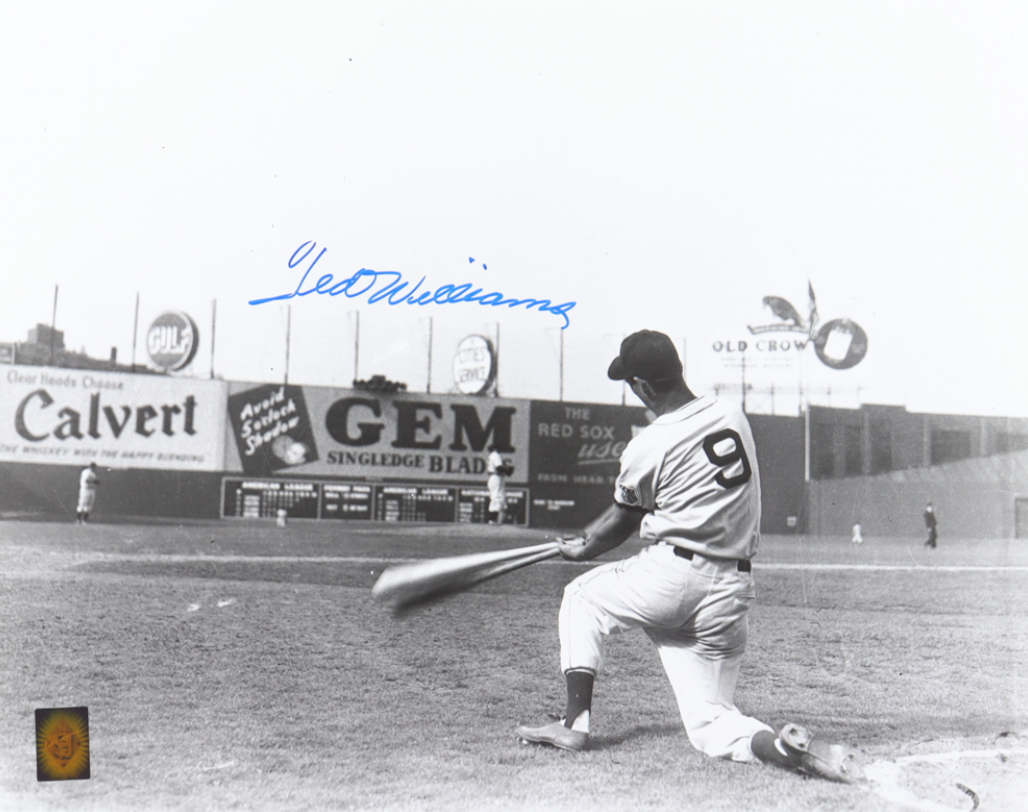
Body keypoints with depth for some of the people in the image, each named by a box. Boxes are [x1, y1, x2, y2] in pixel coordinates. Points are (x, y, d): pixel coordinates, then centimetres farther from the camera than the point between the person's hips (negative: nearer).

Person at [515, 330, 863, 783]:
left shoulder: (647, 447, -9)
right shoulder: (734, 417, 9)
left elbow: (624, 522, 7)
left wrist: (581, 551, 28)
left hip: (670, 577, -5)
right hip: (732, 592, 6)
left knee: (582, 597, 23)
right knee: (708, 724, 12)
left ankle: (575, 723, 13)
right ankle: (787, 747, -18)